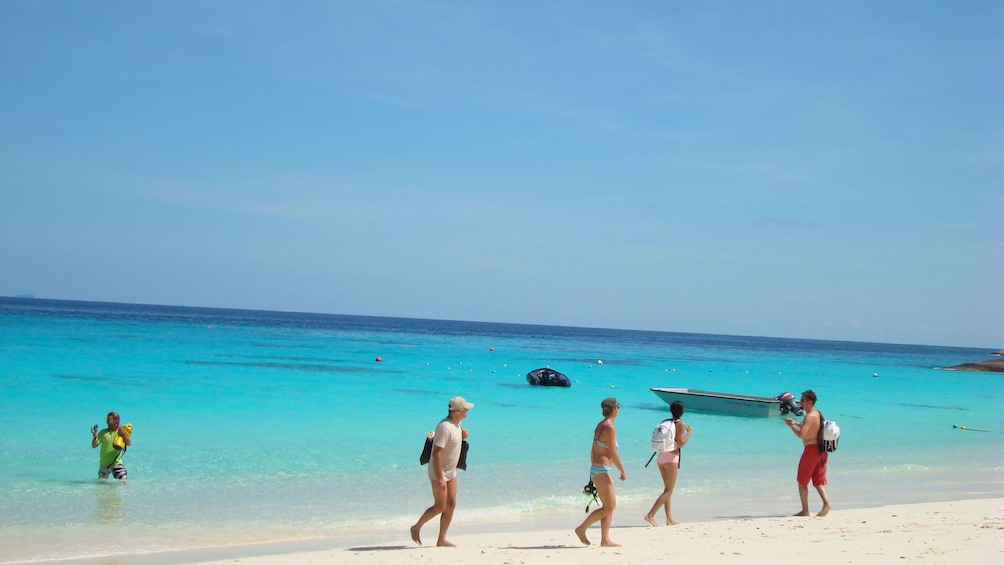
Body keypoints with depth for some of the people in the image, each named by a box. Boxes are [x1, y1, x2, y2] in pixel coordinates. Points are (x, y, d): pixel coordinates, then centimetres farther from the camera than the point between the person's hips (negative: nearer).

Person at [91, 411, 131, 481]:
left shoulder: (121, 431, -1)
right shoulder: (103, 432, 0)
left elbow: (129, 443, -13)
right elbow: (94, 445, -3)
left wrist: (123, 434, -27)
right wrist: (95, 437, -23)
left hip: (116, 463, -2)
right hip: (104, 464, 2)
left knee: (123, 482, -16)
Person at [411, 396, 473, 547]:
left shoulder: (457, 423, 4)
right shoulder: (445, 427, -25)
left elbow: (462, 434, 29)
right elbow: (436, 453, -28)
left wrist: (464, 433, 3)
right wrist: (440, 479, -28)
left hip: (451, 472, 9)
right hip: (439, 472, -9)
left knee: (451, 504, 6)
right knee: (440, 507, -4)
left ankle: (441, 540, 10)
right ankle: (416, 528, 16)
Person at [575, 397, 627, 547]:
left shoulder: (600, 425, 13)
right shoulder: (609, 428, -15)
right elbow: (613, 453, -18)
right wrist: (623, 471, -9)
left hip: (596, 469, 10)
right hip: (602, 471, -10)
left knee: (612, 504, 11)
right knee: (608, 508, -4)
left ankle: (605, 540, 11)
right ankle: (582, 528, 1)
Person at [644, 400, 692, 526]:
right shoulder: (681, 424, -9)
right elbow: (681, 444, -15)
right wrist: (689, 432, -2)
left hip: (661, 457, 7)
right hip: (672, 458, -7)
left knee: (667, 489, 15)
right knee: (668, 491, -2)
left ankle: (669, 519, 18)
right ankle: (650, 515, -13)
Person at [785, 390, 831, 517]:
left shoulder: (809, 417, -17)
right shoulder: (818, 414, 12)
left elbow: (801, 435, -25)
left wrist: (791, 426, -10)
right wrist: (795, 423, 15)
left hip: (811, 450, -9)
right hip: (821, 450, 9)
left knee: (802, 482, 3)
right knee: (818, 480, 12)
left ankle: (805, 510, 4)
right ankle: (826, 502, -8)